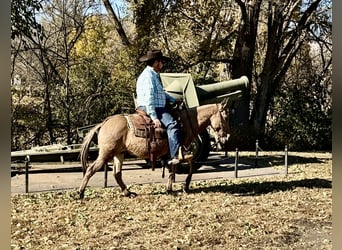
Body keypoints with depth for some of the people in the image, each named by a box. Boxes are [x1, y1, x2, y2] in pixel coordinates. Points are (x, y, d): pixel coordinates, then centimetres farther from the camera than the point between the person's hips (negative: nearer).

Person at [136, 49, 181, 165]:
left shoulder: (154, 75, 20)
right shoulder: (148, 76, -13)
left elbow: (161, 93, 33)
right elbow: (148, 98, -21)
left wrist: (174, 100, 27)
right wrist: (154, 117, -25)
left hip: (158, 107, 11)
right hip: (148, 108, -11)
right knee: (172, 124, -26)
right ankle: (175, 156, -34)